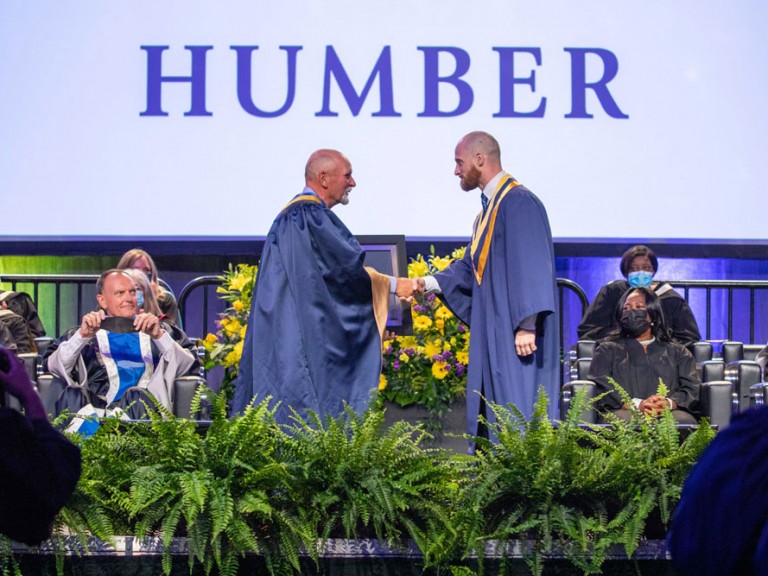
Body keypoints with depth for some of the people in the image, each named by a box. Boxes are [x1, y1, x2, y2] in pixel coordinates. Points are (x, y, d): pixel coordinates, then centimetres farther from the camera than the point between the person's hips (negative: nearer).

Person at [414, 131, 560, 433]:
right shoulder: (488, 209, 19)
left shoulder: (519, 201, -12)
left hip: (516, 336, -10)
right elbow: (470, 267, 22)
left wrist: (527, 323, -25)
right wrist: (429, 282, 9)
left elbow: (531, 265, -19)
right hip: (492, 336, 10)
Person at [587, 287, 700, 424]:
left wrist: (669, 403, -16)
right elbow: (600, 386, 5)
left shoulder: (677, 351, 27)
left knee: (684, 421, -37)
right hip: (626, 411, -2)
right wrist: (637, 404, -16)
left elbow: (693, 387, 10)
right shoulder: (607, 349, 24)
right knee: (624, 420, -41)